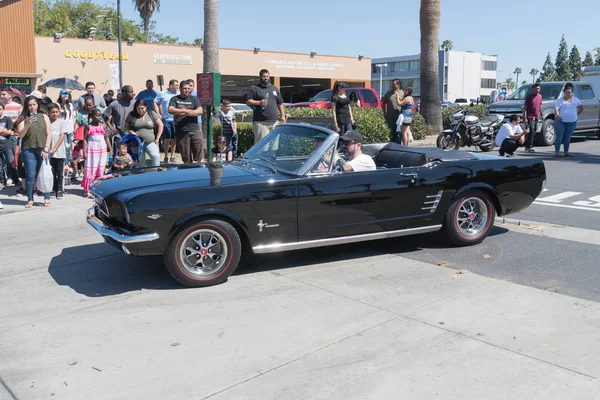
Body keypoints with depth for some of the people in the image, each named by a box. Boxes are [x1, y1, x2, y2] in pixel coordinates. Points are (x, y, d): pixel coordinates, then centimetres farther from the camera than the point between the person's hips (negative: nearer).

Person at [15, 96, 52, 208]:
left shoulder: (44, 117, 9)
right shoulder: (23, 118, 7)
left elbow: (49, 134, 6)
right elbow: (20, 135, -1)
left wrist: (46, 149, -4)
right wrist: (28, 124, -16)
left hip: (42, 149, 0)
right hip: (28, 149, 0)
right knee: (30, 175, -1)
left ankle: (47, 198, 9)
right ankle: (30, 199, 5)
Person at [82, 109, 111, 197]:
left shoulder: (102, 126, 8)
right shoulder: (88, 126, -3)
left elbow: (106, 138, 12)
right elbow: (85, 139, -4)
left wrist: (110, 149, 7)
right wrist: (84, 152, -11)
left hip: (102, 149, 4)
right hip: (92, 149, -4)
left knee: (101, 169, 6)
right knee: (90, 169, -3)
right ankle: (87, 190, 0)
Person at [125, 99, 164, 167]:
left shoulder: (152, 113, 1)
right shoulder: (132, 115, 3)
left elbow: (160, 125, 2)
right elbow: (126, 127, 9)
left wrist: (157, 138, -3)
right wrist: (131, 132, -12)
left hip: (150, 142, -1)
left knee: (156, 156, -21)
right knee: (140, 161, 4)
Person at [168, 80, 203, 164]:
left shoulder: (194, 98, 13)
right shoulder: (174, 99, 10)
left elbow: (200, 111, -2)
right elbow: (171, 110, -8)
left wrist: (184, 114, -9)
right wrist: (186, 111, -11)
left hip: (195, 130, 0)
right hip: (181, 131, 0)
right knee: (186, 158, 4)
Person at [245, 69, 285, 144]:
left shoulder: (275, 89, 18)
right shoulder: (255, 89, 2)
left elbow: (280, 103, 21)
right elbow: (248, 101, -4)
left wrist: (282, 115, 14)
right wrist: (259, 102, -17)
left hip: (274, 121, 5)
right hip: (260, 122, -5)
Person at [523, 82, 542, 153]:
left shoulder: (540, 96, 10)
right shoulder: (529, 96, -8)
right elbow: (525, 108, -10)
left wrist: (541, 115, 20)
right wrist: (525, 118, -16)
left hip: (536, 117, 7)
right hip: (530, 117, -7)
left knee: (534, 131, 7)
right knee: (531, 131, -16)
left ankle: (527, 146, 15)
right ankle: (530, 147, -17)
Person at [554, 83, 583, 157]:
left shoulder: (576, 99, 11)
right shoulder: (560, 100, -2)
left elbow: (581, 108, 21)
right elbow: (556, 109, -15)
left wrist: (576, 114, 10)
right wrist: (557, 115, -34)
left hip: (572, 122, 4)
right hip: (561, 121, -4)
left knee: (567, 138, 9)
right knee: (559, 137, -3)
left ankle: (566, 152, 15)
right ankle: (557, 152, -2)